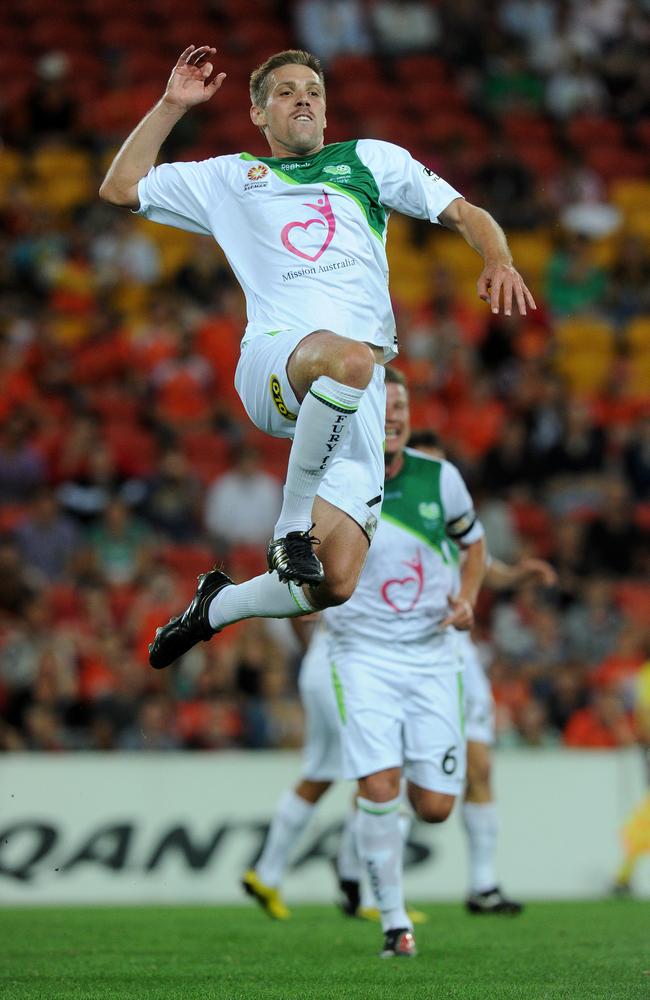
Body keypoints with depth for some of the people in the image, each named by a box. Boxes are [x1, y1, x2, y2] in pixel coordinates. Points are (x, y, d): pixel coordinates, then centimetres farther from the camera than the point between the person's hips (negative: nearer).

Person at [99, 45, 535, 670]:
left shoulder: (369, 160, 25)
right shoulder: (230, 179, 26)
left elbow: (464, 215, 21)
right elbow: (120, 188, 27)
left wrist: (497, 262, 0)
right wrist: (173, 104, 21)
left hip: (359, 401, 2)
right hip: (271, 366, -2)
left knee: (337, 583, -13)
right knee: (348, 356, -42)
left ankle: (218, 605, 17)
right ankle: (291, 522, -24)